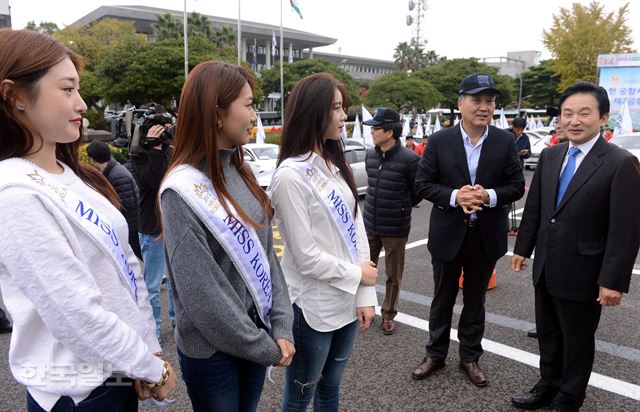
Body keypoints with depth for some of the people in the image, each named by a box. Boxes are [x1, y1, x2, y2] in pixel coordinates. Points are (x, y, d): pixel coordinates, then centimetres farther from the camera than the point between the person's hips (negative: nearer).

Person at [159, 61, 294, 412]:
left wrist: (281, 327, -5)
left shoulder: (240, 172, 2)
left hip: (257, 337, 6)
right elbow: (202, 295, -22)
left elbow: (265, 252, 2)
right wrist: (267, 347, -14)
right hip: (212, 349, -6)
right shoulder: (183, 191, -20)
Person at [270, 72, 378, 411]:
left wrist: (365, 295, 0)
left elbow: (356, 228, 4)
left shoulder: (336, 165, 6)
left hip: (347, 302, 7)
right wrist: (357, 275, -7)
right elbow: (305, 256, -18)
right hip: (312, 308, -7)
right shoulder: (290, 176, -17)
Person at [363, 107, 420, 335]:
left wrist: (401, 207, 7)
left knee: (393, 275, 11)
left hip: (395, 229, -4)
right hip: (369, 225, 5)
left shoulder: (409, 159, -16)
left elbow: (418, 192, -4)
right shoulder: (370, 155, 1)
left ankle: (388, 314, 29)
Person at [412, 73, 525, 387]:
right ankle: (435, 354, 33)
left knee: (475, 300, 17)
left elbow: (517, 186, -1)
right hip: (448, 234, -1)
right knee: (443, 298, 14)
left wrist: (489, 196, -21)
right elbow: (423, 183, -6)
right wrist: (454, 196, -22)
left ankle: (470, 357, 35)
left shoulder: (506, 141, -3)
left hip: (486, 235, 1)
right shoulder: (439, 140, -6)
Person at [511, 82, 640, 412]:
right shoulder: (549, 156, 3)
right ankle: (549, 386, 41)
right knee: (547, 333, 20)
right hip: (545, 267, 6)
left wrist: (613, 280, -18)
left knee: (577, 340, 14)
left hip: (581, 273, -5)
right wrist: (523, 248, 9)